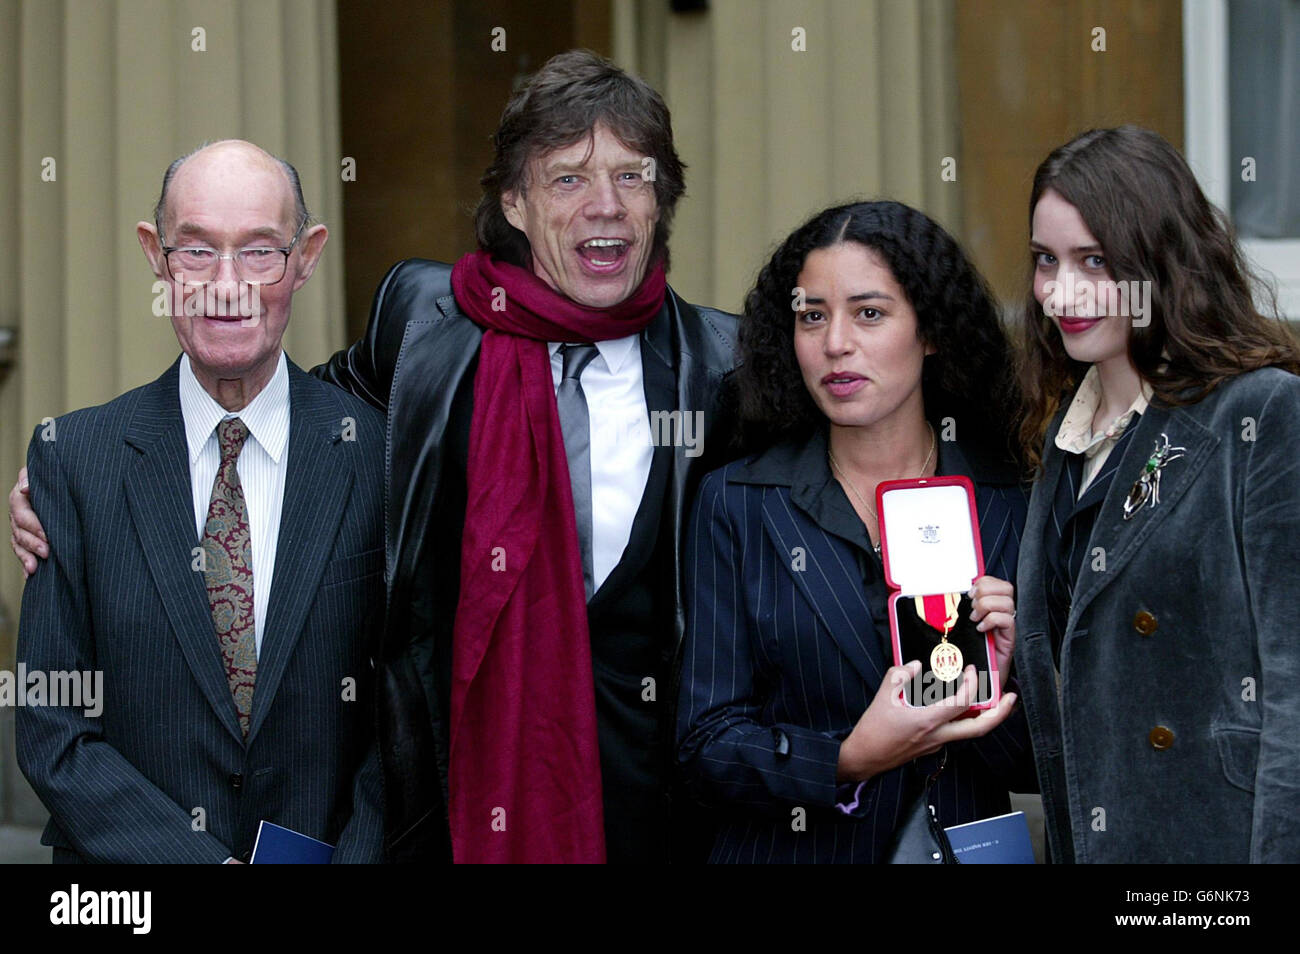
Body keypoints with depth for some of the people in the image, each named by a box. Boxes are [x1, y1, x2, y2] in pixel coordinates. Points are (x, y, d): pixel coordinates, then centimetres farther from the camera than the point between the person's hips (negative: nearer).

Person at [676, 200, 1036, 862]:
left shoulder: (1010, 503, -3)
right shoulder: (736, 504, -4)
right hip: (787, 851, -1)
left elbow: (1039, 768, 0)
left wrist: (999, 684, -18)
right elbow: (706, 745, -8)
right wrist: (849, 760, -22)